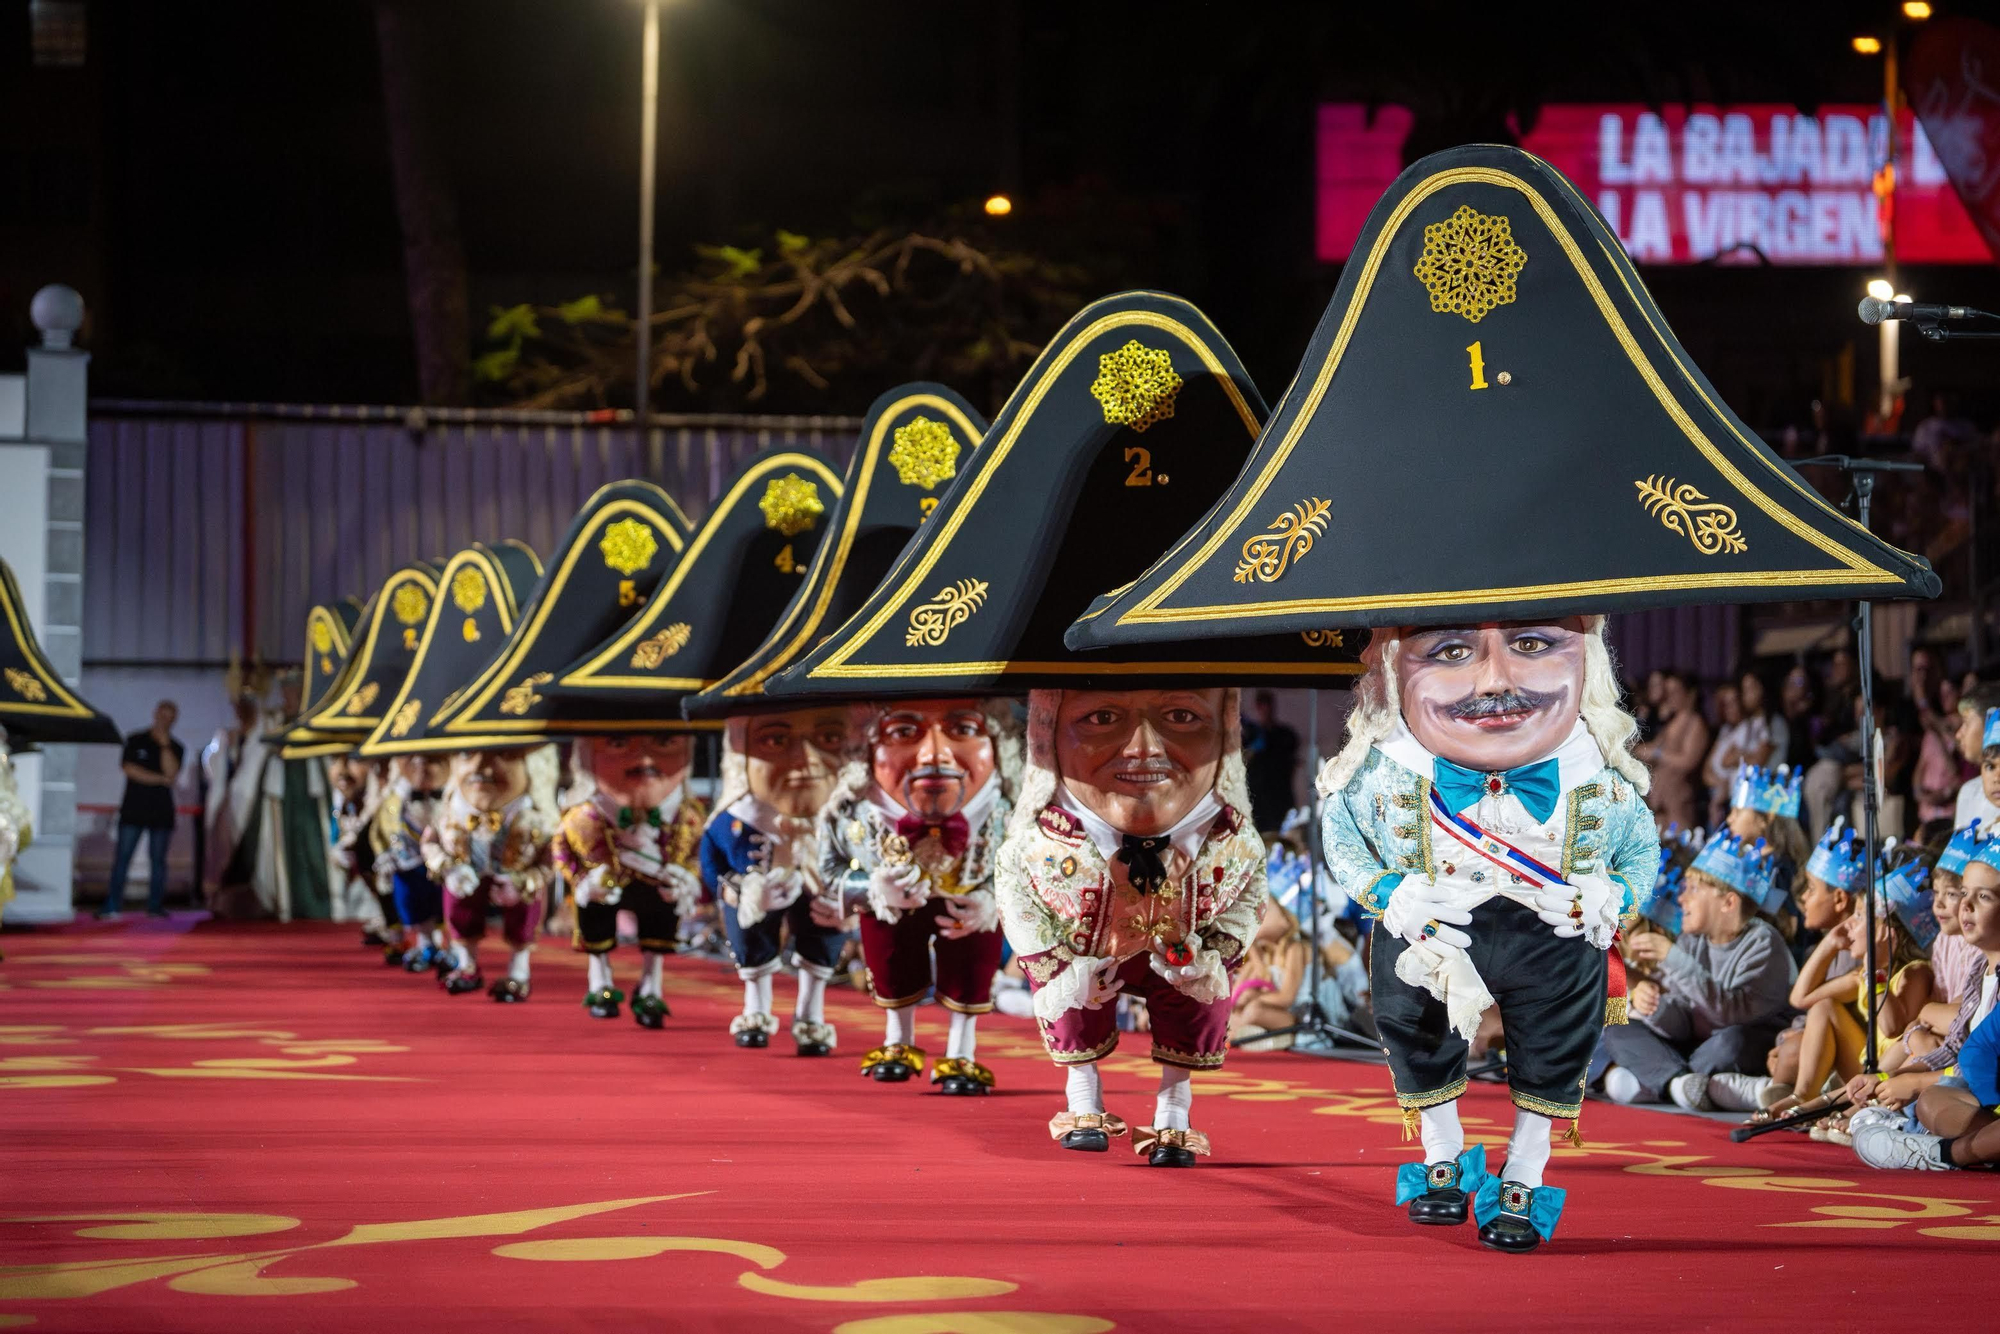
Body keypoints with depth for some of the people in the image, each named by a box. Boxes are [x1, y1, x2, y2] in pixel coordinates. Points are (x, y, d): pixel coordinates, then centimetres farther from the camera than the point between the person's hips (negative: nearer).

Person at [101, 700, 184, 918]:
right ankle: (111, 906, -9)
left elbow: (172, 773, -9)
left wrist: (165, 744, -11)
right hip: (133, 809, -1)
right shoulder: (135, 741, 7)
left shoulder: (176, 748, 9)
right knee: (122, 858, -7)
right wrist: (160, 779, -8)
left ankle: (155, 906, 5)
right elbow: (129, 769, -5)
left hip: (162, 812, 1)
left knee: (158, 860, 1)